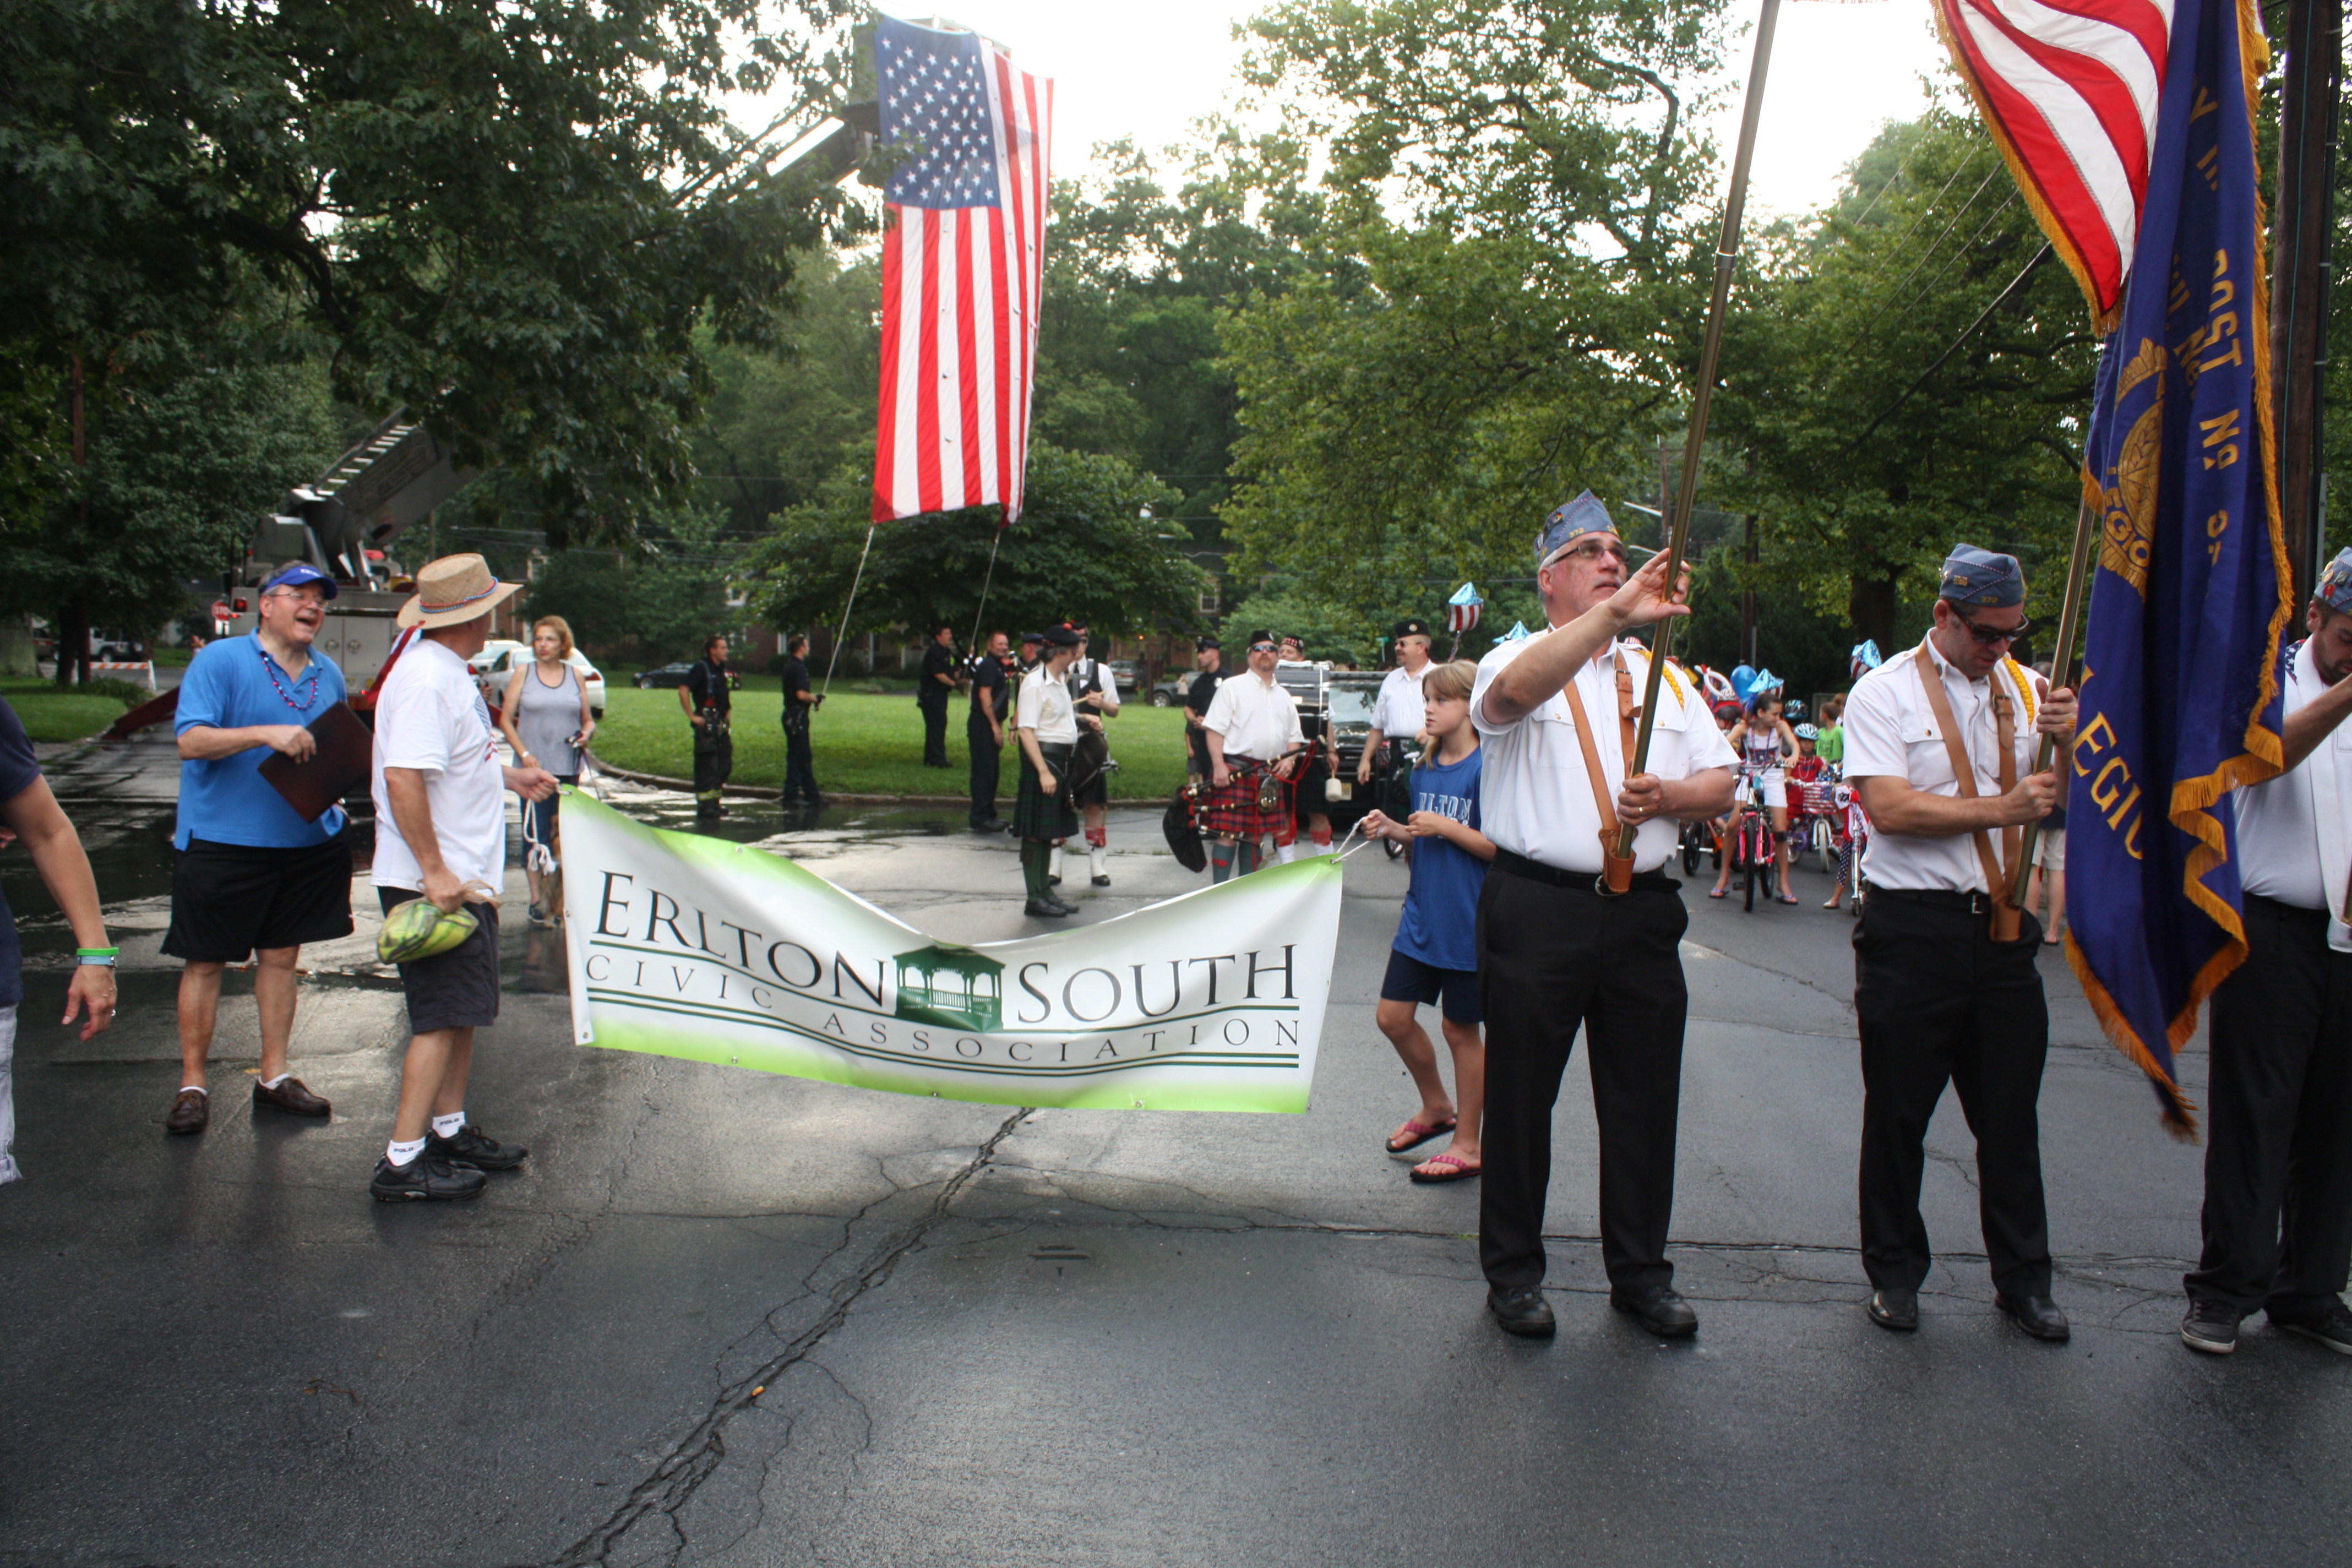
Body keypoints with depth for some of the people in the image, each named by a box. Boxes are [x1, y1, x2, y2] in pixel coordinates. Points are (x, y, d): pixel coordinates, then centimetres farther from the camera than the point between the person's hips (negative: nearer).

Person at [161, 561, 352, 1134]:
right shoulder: (220, 661, -7)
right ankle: (193, 1084, 14)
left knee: (281, 956, 11)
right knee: (206, 962, 3)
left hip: (303, 842, 5)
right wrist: (267, 734, -28)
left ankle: (274, 1077, 21)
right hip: (221, 843, -5)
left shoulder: (328, 676, 11)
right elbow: (191, 741, -17)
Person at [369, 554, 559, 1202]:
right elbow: (403, 777, -28)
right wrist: (435, 870, -27)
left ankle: (450, 1130, 29)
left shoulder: (449, 674, 13)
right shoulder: (425, 678, -20)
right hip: (434, 882, -10)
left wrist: (510, 777, 32)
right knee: (442, 1019, -6)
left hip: (464, 879, 10)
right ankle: (401, 1162, 1)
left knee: (464, 1010, 17)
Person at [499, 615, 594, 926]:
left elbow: (588, 719, 16)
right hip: (533, 767, -2)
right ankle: (537, 901, 2)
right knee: (536, 835, -4)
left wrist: (586, 734, -7)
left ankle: (558, 898, 17)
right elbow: (506, 719, 3)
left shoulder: (575, 676, 10)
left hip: (568, 768, 2)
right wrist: (524, 753, -9)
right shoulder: (523, 673, 5)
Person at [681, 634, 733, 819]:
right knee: (707, 765, -5)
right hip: (706, 724, -8)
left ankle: (715, 801, 22)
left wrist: (728, 711, 20)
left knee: (725, 764, 11)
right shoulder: (701, 668, -11)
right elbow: (683, 691, -19)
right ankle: (705, 805, 0)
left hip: (721, 724, 9)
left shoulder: (723, 670, 15)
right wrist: (692, 716, -18)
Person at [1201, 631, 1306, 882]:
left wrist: (1289, 759, 1)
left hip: (1269, 776, 6)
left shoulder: (1283, 696, 19)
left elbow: (1295, 736, 22)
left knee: (1255, 835, 11)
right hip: (1234, 773, -6)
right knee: (1228, 835, -9)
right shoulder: (1233, 687, 0)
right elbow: (1214, 729, -7)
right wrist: (1219, 766, -17)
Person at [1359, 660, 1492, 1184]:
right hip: (1421, 916, 7)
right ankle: (1437, 1107, 31)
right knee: (1392, 1017, 8)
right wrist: (1393, 829, 0)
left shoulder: (1487, 769, -14)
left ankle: (1468, 1145, 18)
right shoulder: (1424, 770, 8)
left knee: (1460, 1029, 4)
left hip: (1467, 923, -7)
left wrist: (1444, 827, -21)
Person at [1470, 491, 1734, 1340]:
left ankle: (1640, 1271, 26)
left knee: (1644, 1099, 10)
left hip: (1642, 912, 5)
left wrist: (1668, 797, -9)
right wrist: (1616, 613, -35)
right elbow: (1514, 691, -26)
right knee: (1520, 1096, 4)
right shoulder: (1519, 660, 1)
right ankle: (1513, 1271, 20)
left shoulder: (1664, 676, 17)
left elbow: (1721, 783, 14)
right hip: (1538, 909, -4)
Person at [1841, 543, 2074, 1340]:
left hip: (2003, 925, 4)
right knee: (1897, 1115, 6)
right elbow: (1889, 807, -16)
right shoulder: (1885, 692, -4)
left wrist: (2066, 742, -6)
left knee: (2011, 1113, 11)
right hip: (1912, 929, -4)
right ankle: (1894, 1273, 22)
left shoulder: (2026, 689, 11)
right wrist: (1999, 809, -15)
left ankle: (2023, 1278, 26)